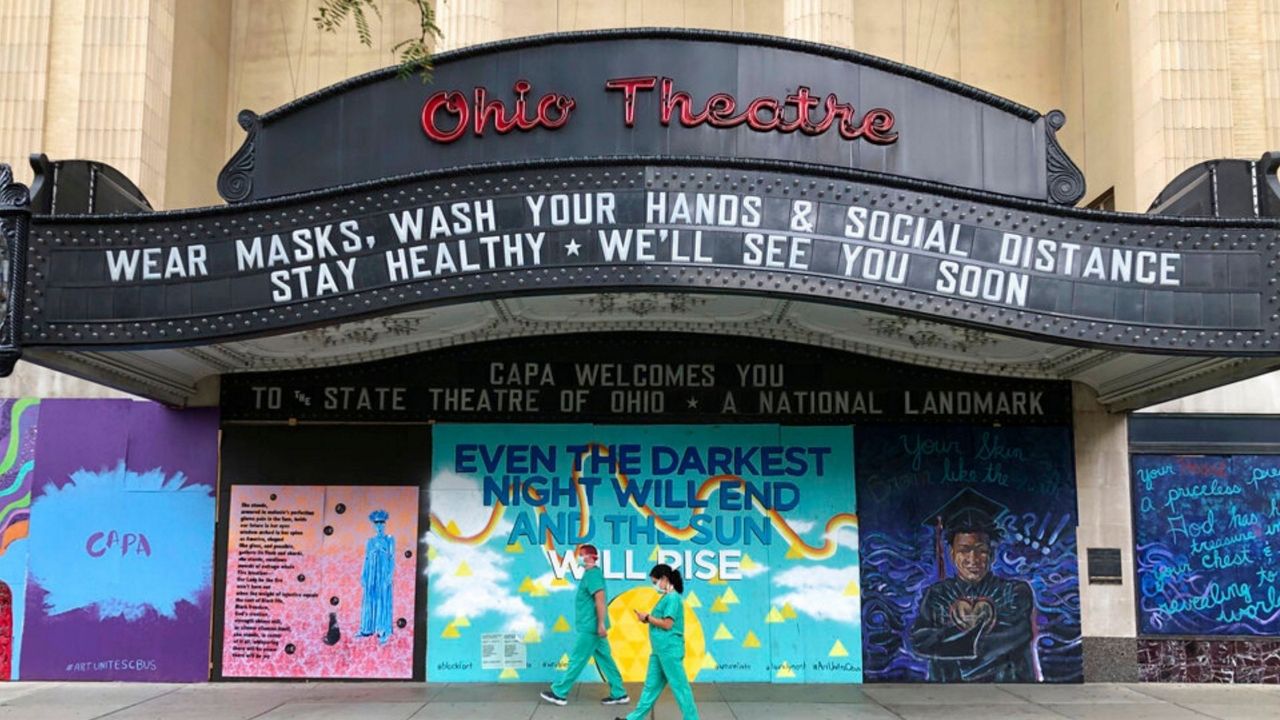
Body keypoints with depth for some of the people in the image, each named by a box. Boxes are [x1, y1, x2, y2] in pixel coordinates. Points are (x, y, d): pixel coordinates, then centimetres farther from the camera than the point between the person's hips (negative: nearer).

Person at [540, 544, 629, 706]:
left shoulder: (592, 574, -16)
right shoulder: (592, 573, 15)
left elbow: (600, 599, -23)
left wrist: (601, 624, -25)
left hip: (591, 627, -10)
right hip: (593, 626, 10)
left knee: (577, 660, -1)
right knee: (605, 660, 10)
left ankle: (559, 693, 6)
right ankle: (619, 694, 13)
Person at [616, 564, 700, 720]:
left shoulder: (672, 597, -14)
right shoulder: (666, 597, 15)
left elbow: (667, 624, -18)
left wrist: (648, 617, -9)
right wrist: (648, 619, 5)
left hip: (669, 650, -10)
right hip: (660, 650, 10)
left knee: (679, 686, -3)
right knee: (651, 686, 13)